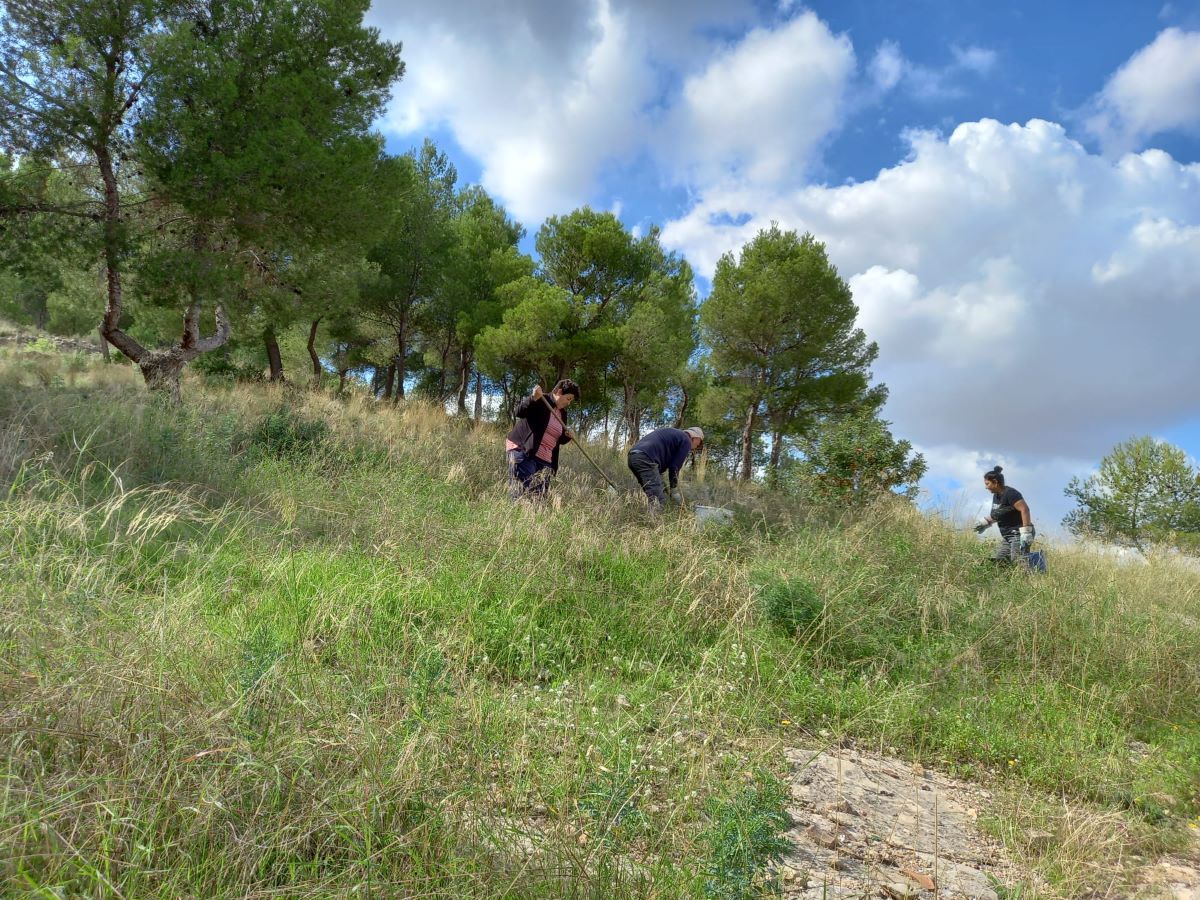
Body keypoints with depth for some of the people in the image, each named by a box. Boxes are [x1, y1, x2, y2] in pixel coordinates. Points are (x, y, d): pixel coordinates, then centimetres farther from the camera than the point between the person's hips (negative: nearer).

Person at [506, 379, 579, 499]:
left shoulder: (562, 415, 19)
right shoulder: (540, 402, -2)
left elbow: (557, 440, 26)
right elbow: (519, 412, -16)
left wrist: (567, 436, 4)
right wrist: (533, 398, -30)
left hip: (544, 460, 7)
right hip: (522, 451, -7)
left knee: (539, 496, 0)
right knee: (522, 491, -16)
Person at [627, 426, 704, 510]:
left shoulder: (673, 434, 34)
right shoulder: (686, 441, 8)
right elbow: (674, 467, 4)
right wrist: (674, 490, 14)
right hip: (645, 458, -9)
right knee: (658, 502, -11)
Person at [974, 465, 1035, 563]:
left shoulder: (1010, 493, -15)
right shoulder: (996, 496, 14)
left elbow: (1024, 510, -24)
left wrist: (1026, 532, -29)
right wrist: (985, 522, 21)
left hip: (1018, 534, -10)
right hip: (1007, 536, 10)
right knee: (997, 561, 4)